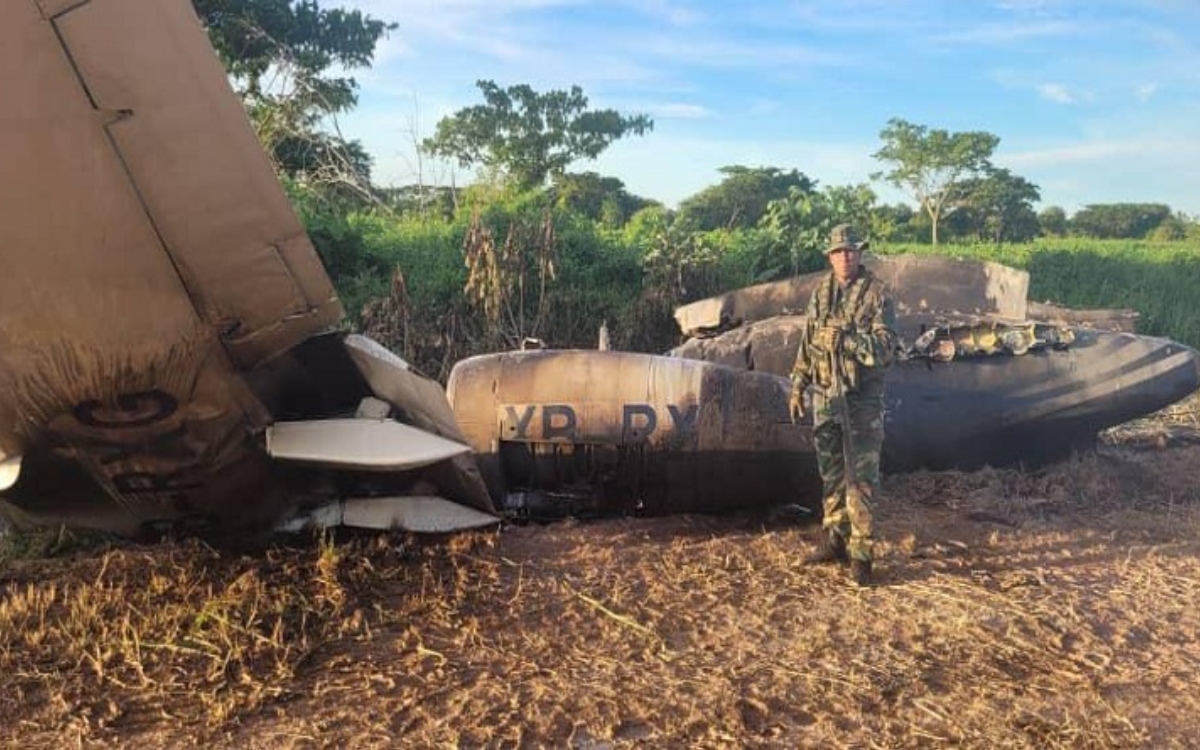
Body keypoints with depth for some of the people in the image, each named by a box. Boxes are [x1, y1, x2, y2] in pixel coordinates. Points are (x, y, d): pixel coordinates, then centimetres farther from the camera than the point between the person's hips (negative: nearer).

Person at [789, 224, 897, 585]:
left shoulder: (877, 294, -7)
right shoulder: (821, 292, 8)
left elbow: (886, 348, -15)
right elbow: (806, 342, 14)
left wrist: (846, 340, -28)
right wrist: (797, 387, 12)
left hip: (861, 400, -5)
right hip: (824, 397, 5)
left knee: (861, 477, -3)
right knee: (831, 474, 14)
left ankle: (861, 553, 4)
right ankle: (833, 540, 26)